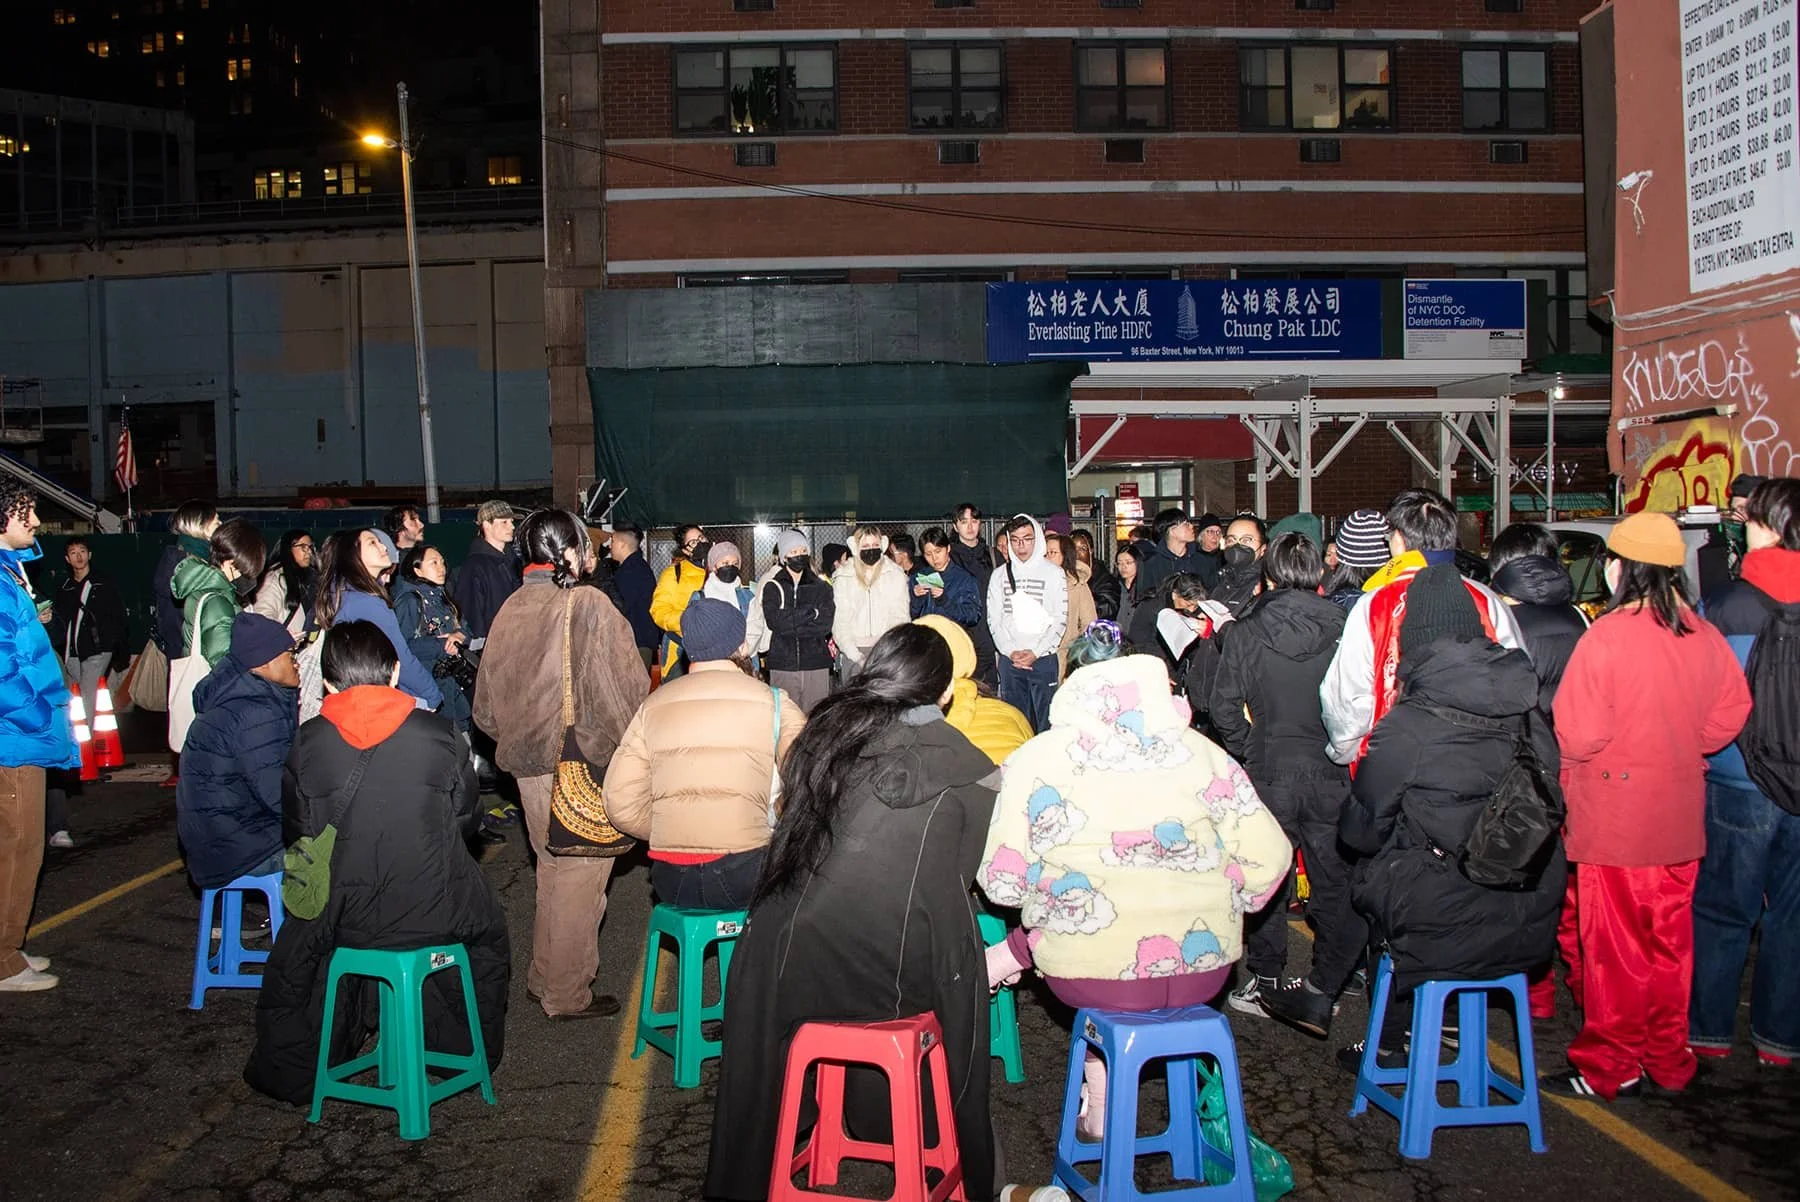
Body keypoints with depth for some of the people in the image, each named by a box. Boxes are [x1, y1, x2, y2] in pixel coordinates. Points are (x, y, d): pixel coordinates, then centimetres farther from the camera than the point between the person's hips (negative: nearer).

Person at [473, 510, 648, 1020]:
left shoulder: (509, 611, 2)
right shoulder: (589, 605, -15)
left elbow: (486, 708, 8)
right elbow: (632, 685, -13)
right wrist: (628, 743, 3)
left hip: (529, 763, 6)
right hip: (584, 763, -6)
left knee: (551, 868, 21)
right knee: (580, 874, 5)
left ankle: (543, 978, 33)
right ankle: (567, 993, 14)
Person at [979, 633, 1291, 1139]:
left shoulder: (1035, 760, -3)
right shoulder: (1201, 753, 2)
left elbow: (1001, 883, -5)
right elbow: (1268, 861, -1)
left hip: (1089, 975, -2)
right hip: (1204, 970, 2)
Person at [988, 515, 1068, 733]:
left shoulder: (1054, 573, 2)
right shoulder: (1000, 575, 10)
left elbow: (1060, 620, -2)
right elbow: (994, 619, 6)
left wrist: (1035, 652, -10)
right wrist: (1010, 651, -7)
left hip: (1043, 658, -2)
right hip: (1008, 659, 3)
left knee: (1046, 721, -4)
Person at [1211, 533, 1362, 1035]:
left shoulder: (1245, 634, -6)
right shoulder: (1343, 629, -6)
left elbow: (1224, 707, -5)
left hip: (1269, 773, 0)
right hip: (1332, 775, 0)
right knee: (1337, 884, 9)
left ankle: (1266, 984, 21)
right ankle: (1321, 990, 5)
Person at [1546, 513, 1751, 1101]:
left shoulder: (1607, 635, -19)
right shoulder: (1705, 637, -1)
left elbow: (1577, 734, -19)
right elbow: (1730, 715, 9)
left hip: (1614, 818, -6)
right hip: (1680, 817, 6)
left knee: (1616, 946, 5)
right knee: (1669, 942, 16)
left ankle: (1610, 1067, 15)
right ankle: (1669, 1060, 28)